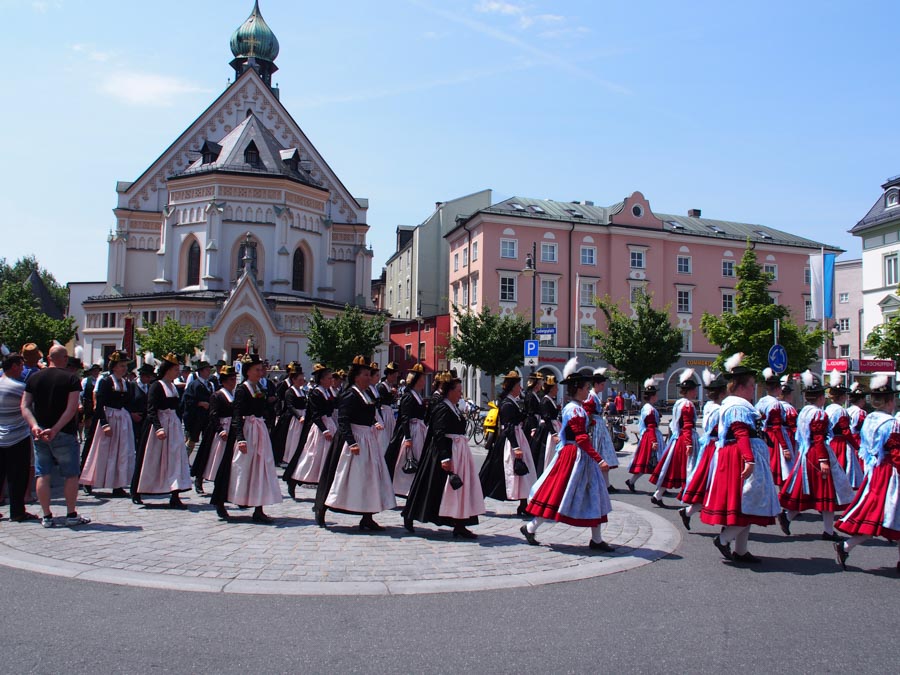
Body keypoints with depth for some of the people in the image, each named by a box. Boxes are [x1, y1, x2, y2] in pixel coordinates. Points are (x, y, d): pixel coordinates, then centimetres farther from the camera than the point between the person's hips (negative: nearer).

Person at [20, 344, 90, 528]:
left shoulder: (34, 377, 6)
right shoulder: (71, 379, -7)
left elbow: (25, 406, 0)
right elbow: (72, 409, -16)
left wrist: (35, 426, -9)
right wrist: (55, 429, -15)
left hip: (40, 433, 4)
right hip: (64, 434, -4)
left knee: (43, 475, 8)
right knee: (71, 475, 6)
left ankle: (46, 516, 11)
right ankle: (71, 515, 8)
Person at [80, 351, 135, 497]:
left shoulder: (126, 384, 10)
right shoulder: (105, 382, -7)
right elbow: (99, 405, -12)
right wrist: (104, 424, -19)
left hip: (124, 420, 6)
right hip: (109, 419, -5)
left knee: (123, 454, 3)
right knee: (104, 453, 2)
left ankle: (118, 486, 6)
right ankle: (90, 482, 18)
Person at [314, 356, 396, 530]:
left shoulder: (367, 395, 13)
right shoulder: (349, 395, -13)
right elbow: (343, 421, -20)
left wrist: (375, 425, 3)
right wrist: (351, 442, -27)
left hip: (369, 440, 9)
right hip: (354, 439, -9)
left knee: (370, 477, 6)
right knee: (347, 476, -1)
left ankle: (367, 519, 11)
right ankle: (321, 511, 15)